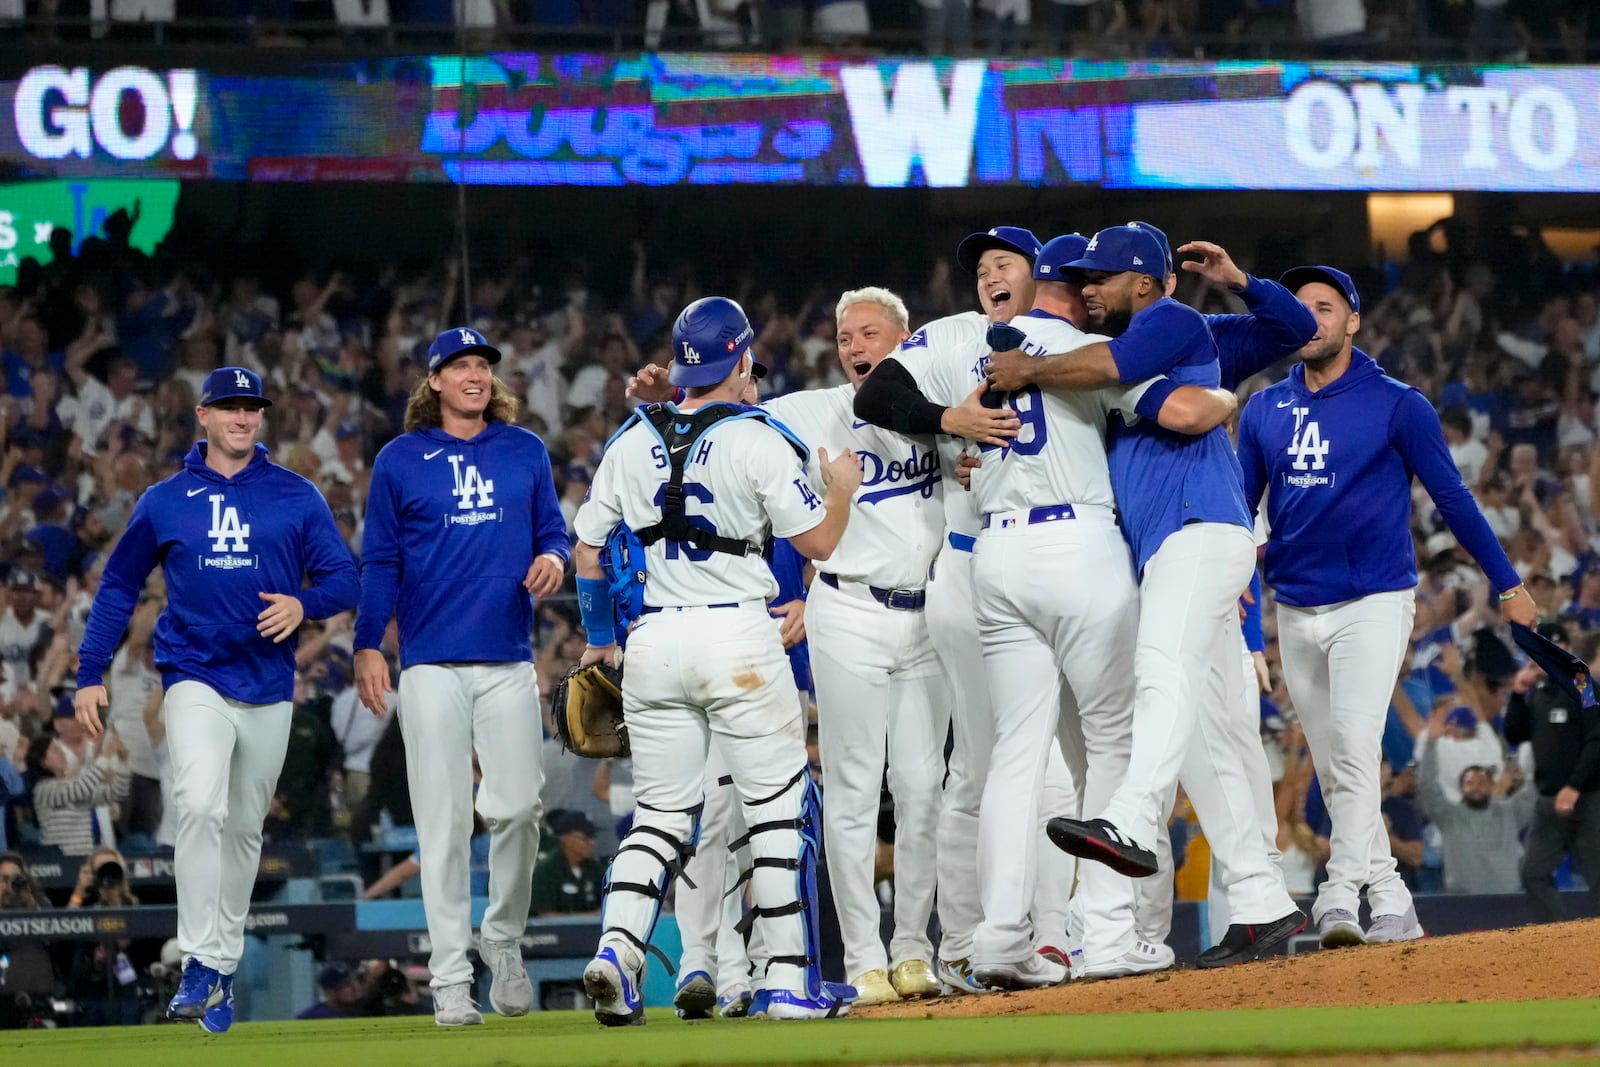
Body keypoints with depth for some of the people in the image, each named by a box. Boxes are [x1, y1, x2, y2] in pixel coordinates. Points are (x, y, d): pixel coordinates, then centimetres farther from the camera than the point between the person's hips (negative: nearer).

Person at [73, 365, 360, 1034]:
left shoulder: (297, 497, 6)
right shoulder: (164, 501, 6)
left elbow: (343, 578, 5)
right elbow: (118, 586, 13)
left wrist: (304, 604, -17)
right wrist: (90, 675, 7)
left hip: (268, 688, 2)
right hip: (195, 679, -2)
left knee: (244, 827, 9)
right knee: (200, 806, -22)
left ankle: (225, 967, 20)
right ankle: (199, 966, -23)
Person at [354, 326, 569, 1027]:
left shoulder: (525, 452, 11)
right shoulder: (399, 461, 6)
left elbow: (552, 530, 16)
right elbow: (379, 561, 6)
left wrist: (552, 558, -8)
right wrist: (367, 647, -2)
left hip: (509, 660, 2)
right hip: (432, 662, -1)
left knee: (517, 808, -6)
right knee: (443, 819, -4)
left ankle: (504, 942, 17)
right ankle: (451, 978, -1)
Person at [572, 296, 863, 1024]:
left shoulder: (632, 441, 7)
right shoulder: (755, 439, -7)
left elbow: (588, 548, 13)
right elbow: (819, 542, -5)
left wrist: (598, 638, 26)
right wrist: (841, 488, 15)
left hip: (653, 640, 5)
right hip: (737, 636, -5)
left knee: (661, 811, 11)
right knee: (780, 805, 4)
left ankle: (616, 949, -9)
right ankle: (789, 980, 2)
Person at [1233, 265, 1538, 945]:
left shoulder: (1397, 404, -3)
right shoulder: (1263, 411, 9)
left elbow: (1451, 497, -1)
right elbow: (1238, 505, 13)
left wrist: (1508, 584, -1)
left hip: (1374, 602, -5)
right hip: (1295, 609, 5)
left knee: (1355, 748, -20)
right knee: (1333, 770, 7)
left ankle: (1341, 899, -26)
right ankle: (1391, 905, 15)